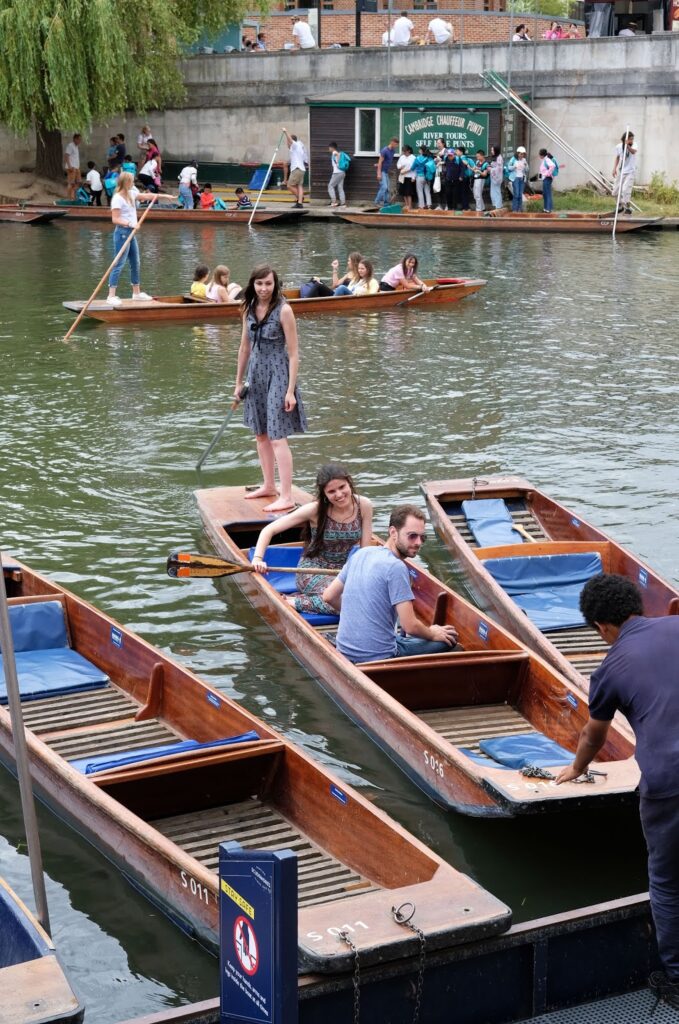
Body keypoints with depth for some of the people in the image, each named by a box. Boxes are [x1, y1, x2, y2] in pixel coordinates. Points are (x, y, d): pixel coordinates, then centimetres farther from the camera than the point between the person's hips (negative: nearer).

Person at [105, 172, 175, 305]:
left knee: (135, 263, 16)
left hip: (130, 232, 9)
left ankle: (136, 292, 27)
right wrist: (129, 223, -32)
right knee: (119, 264, -10)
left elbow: (146, 195, 22)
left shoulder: (131, 194, 10)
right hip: (122, 232, -9)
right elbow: (115, 219, -19)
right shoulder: (118, 198, -15)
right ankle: (111, 296, -10)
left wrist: (165, 196, 26)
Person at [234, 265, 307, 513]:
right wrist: (239, 381, 17)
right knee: (261, 434, 16)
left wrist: (290, 390, -17)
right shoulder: (249, 309, 5)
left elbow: (293, 353, -13)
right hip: (256, 374, 7)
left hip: (277, 374, -7)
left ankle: (286, 497, -9)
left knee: (277, 437, -10)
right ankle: (269, 485, 31)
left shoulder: (283, 310, -14)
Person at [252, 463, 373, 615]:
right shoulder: (316, 510, -14)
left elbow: (365, 550, -1)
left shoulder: (363, 506, -6)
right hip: (312, 572, -6)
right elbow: (269, 530, -12)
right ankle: (290, 602, -15)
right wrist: (257, 559, -27)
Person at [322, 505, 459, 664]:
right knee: (448, 640, 5)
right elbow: (410, 626, -18)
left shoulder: (361, 554, 6)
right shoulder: (396, 567, -18)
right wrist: (433, 634, 2)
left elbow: (329, 596, 13)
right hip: (378, 659, -8)